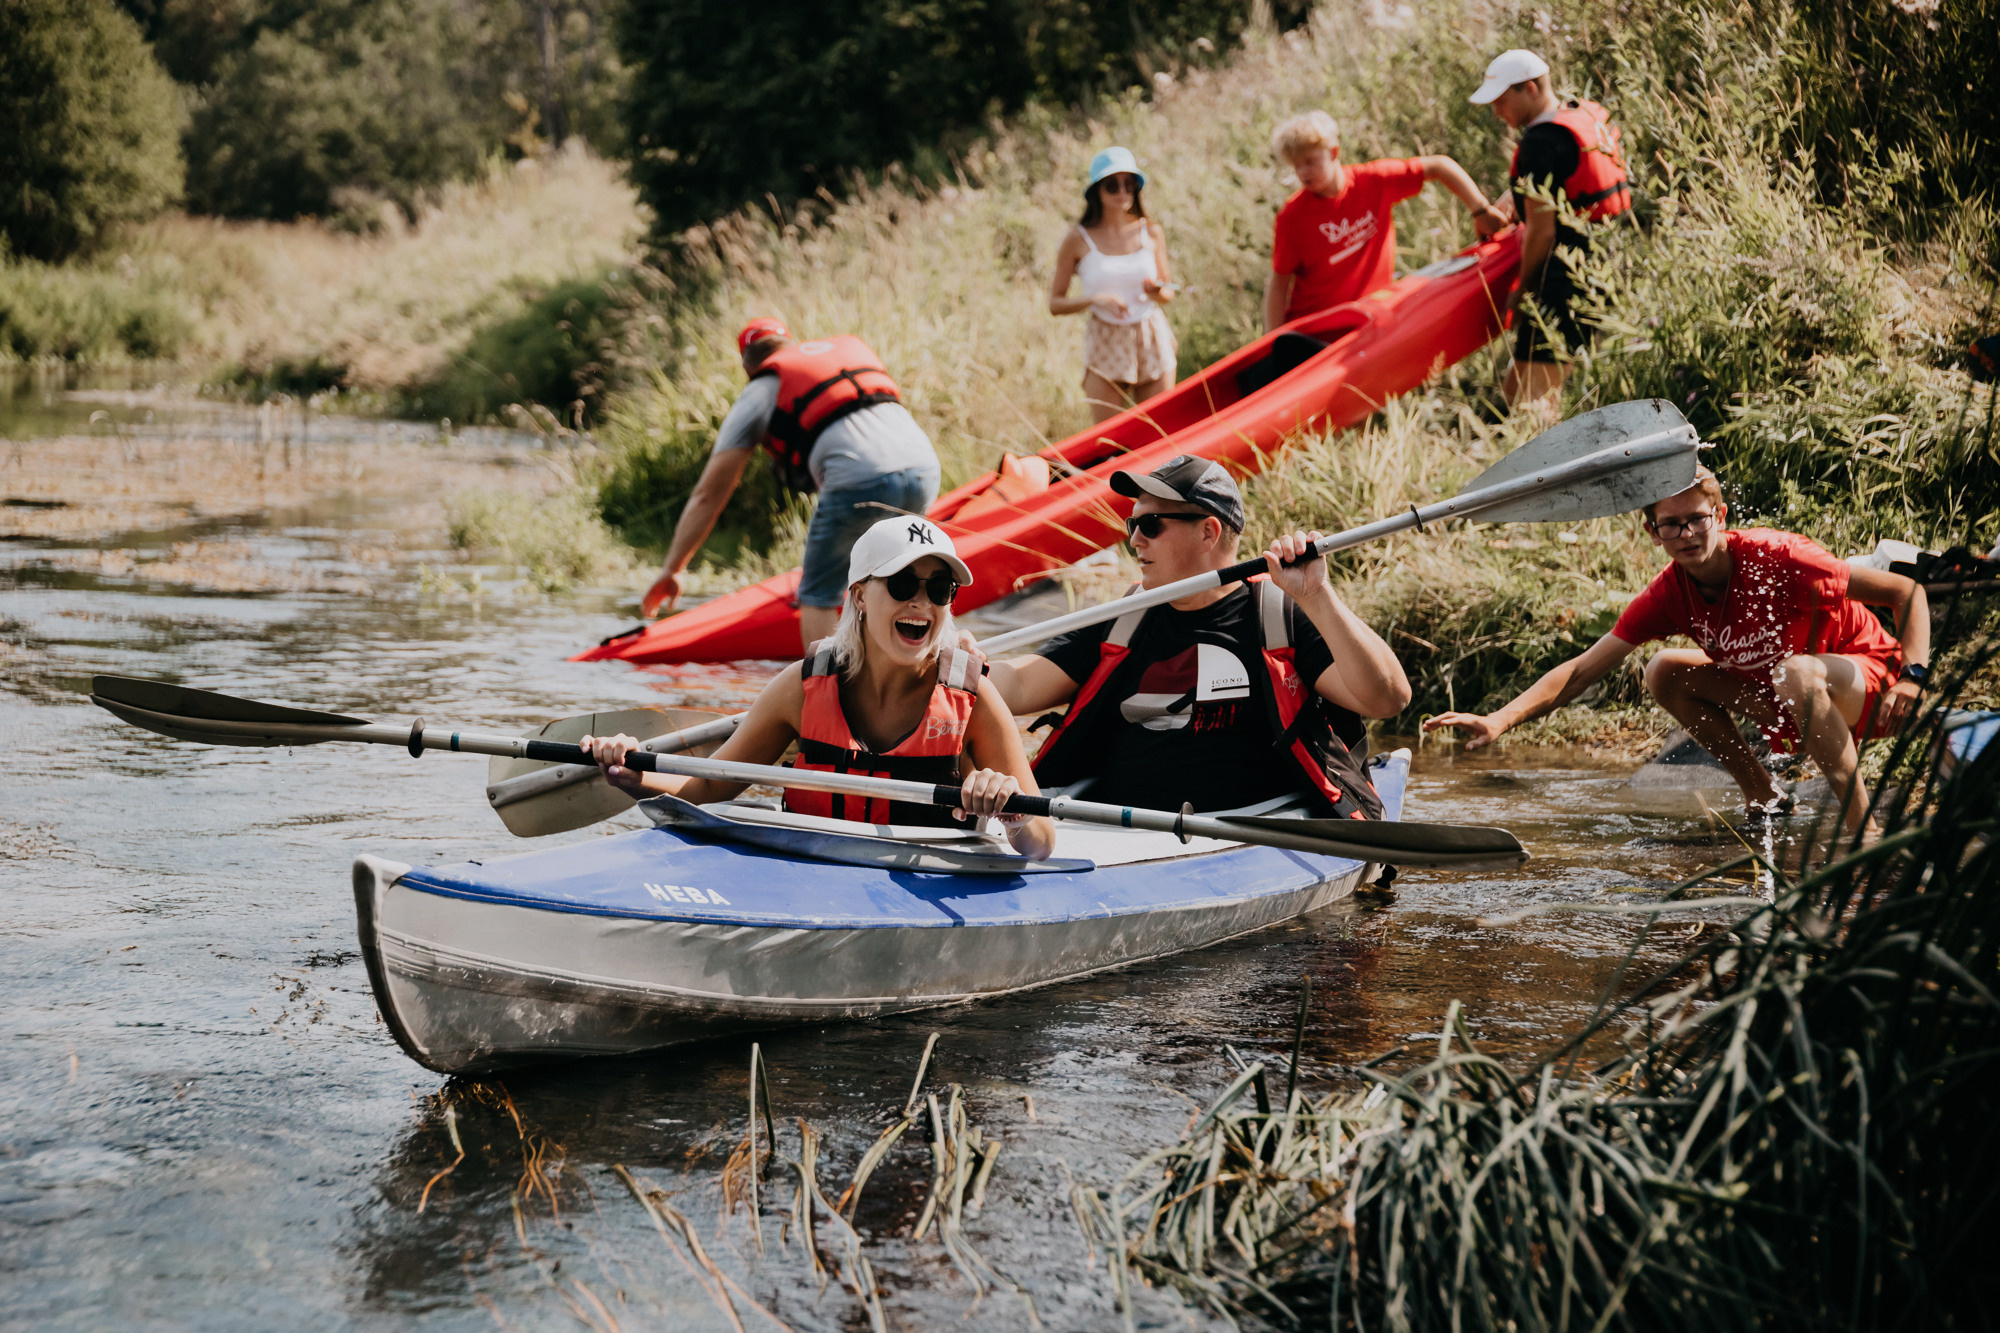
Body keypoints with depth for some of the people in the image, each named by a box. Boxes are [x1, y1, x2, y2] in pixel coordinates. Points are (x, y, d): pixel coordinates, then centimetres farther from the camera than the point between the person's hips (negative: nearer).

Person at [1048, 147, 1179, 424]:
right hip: (1105, 345, -3)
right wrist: (1095, 299, -18)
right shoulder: (1078, 240, -3)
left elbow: (1168, 294, 13)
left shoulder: (1151, 232, 5)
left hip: (1152, 341, 3)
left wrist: (1158, 292, -10)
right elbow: (1055, 304, -2)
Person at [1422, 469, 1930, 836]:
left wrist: (1912, 677, -35)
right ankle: (1762, 798, 6)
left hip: (1869, 681, -7)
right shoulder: (1668, 596, -11)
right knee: (1665, 673, -2)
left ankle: (1865, 832, -33)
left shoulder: (1776, 558, -27)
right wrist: (1500, 720, -26)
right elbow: (1581, 671, -12)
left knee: (1797, 673, -39)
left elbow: (1907, 592, -21)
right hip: (1785, 696, 7)